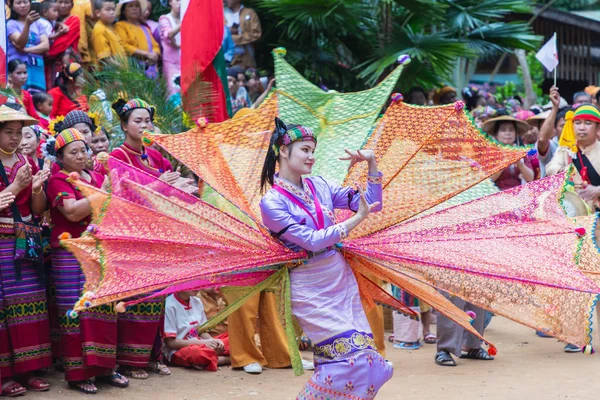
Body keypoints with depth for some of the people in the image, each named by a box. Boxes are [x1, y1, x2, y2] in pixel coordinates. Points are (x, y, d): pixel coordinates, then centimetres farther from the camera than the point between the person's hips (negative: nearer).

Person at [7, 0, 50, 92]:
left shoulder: (38, 24, 14)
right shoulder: (11, 24, 3)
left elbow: (46, 46, 3)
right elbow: (20, 43, -14)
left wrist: (26, 50, -12)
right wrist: (27, 24, -30)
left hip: (37, 67, 3)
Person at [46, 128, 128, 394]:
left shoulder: (98, 178, 15)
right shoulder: (58, 181, -3)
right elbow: (73, 212, -18)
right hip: (71, 255, -6)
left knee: (105, 309, 4)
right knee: (76, 312, -6)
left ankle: (103, 368, 13)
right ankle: (77, 374, 0)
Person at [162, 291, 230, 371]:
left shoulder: (197, 302, 9)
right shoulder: (169, 306, -13)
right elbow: (170, 342, -15)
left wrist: (213, 341, -8)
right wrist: (202, 342, -18)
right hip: (178, 351, -7)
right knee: (195, 353, -39)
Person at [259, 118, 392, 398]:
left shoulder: (318, 186, 7)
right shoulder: (272, 202, -10)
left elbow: (372, 205, 9)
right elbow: (312, 241, -17)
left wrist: (372, 164, -3)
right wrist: (356, 220, -16)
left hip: (342, 280, 6)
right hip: (311, 288, -6)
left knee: (366, 356, 2)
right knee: (352, 354, -13)